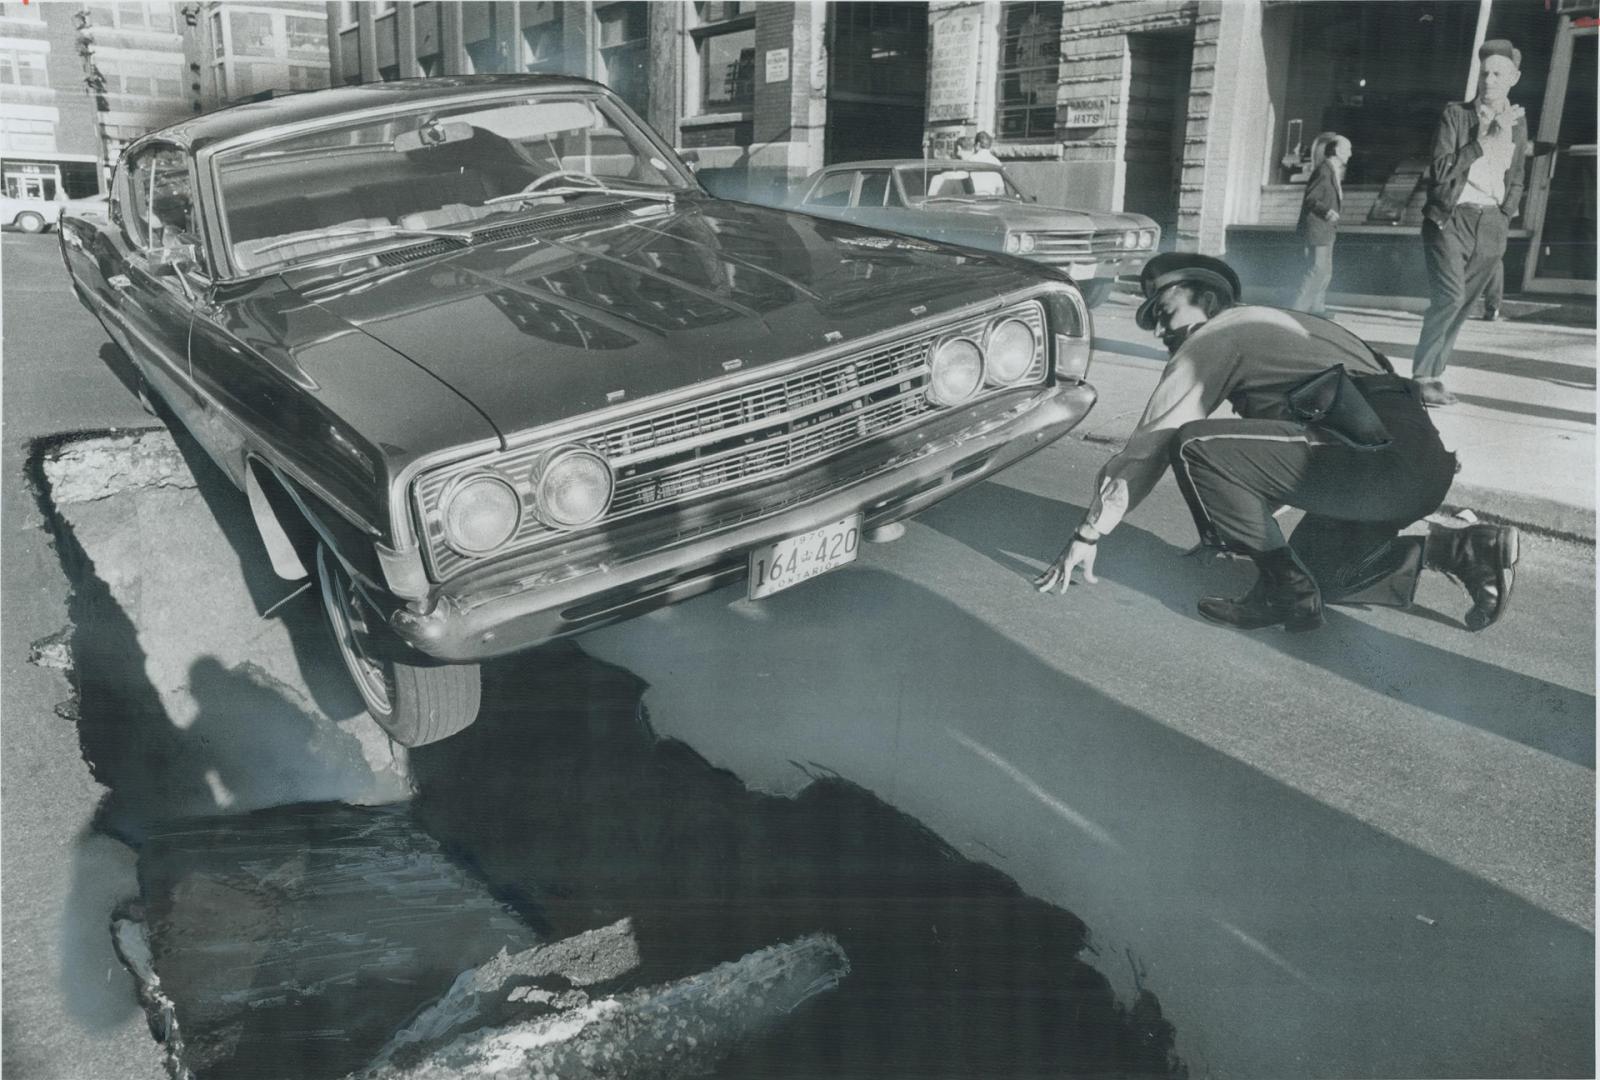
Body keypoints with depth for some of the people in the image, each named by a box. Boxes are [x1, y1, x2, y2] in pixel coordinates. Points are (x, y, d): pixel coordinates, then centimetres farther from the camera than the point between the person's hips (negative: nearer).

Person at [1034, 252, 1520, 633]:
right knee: (1310, 568, 22)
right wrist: (1235, 530, 43)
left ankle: (1284, 591, -6)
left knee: (1197, 447, -13)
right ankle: (1452, 547, 13)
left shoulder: (1214, 337, 1)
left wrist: (1088, 534, 2)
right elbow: (1264, 447, 37)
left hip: (1380, 459, -10)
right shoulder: (1272, 323, 28)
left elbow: (1150, 444, -2)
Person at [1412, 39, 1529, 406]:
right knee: (1450, 296, -19)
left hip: (1491, 224, 5)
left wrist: (1503, 219, 6)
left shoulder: (1517, 122, 13)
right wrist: (1479, 141, -17)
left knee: (1461, 304, 4)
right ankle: (1423, 376, -12)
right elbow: (1438, 172, -11)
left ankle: (1434, 374, 11)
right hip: (1451, 217, -5)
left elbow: (1516, 181, 21)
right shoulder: (1456, 114, -1)